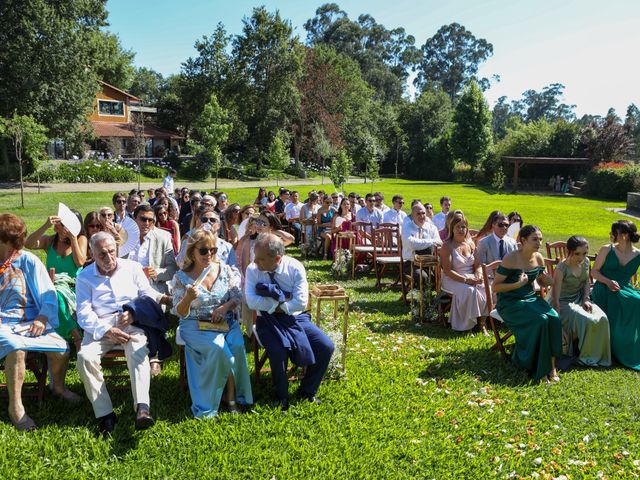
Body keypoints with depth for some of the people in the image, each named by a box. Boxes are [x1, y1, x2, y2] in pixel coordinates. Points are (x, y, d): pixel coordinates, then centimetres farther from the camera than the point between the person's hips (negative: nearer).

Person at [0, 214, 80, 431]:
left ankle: (58, 387, 12)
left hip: (30, 321, 1)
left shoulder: (28, 261, 2)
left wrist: (43, 317, -14)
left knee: (61, 348, -22)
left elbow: (49, 294, 2)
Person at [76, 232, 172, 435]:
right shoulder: (85, 277, 11)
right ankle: (104, 414, -24)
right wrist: (107, 331, -17)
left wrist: (135, 313, -14)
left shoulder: (132, 267, 13)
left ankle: (142, 409, -46)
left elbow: (148, 294, 9)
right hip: (100, 327, 1)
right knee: (85, 357, -28)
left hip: (132, 323, -1)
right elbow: (84, 314, 0)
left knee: (138, 351, -32)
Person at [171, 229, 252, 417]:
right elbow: (180, 313, -5)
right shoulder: (182, 277, -2)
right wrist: (188, 298, -27)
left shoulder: (225, 270, 6)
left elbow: (237, 297, 5)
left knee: (237, 346, -28)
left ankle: (232, 395, -10)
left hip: (225, 322, 3)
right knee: (217, 347, -32)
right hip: (195, 326, -2)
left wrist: (225, 307, -16)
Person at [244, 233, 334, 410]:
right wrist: (283, 298, -21)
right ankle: (282, 396, -2)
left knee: (325, 347, -15)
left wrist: (272, 304, -17)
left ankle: (307, 390, 10)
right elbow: (252, 302, -20)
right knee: (278, 351, -32)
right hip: (269, 321, -2)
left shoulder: (295, 267, -12)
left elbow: (301, 303, -17)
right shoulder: (252, 270, -11)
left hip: (295, 318, 2)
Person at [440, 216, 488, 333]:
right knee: (469, 290, -34)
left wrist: (478, 276, -11)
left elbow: (477, 265, 12)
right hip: (453, 280, -5)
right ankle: (466, 325, -17)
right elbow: (447, 271, -14)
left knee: (486, 289, -23)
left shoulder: (470, 244, 11)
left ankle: (481, 323, -13)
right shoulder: (447, 246, -7)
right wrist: (465, 280, -21)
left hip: (471, 278, 5)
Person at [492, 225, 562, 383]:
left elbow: (542, 280, 19)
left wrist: (552, 280, -4)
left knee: (554, 318, -22)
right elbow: (495, 287, -13)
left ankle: (551, 365, -14)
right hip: (510, 303, -6)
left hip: (531, 298, 6)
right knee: (540, 320, -29)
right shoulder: (511, 259, -16)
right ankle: (540, 369, -15)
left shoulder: (538, 258, 4)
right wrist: (518, 284, -26)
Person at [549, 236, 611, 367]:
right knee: (586, 321, -27)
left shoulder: (586, 262, -5)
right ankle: (579, 355, -3)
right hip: (564, 303, -7)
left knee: (602, 319, -15)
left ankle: (596, 354, 5)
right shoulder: (561, 269, -26)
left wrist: (585, 300, -3)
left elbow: (586, 282, 13)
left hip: (579, 299, 7)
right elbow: (555, 298, -25)